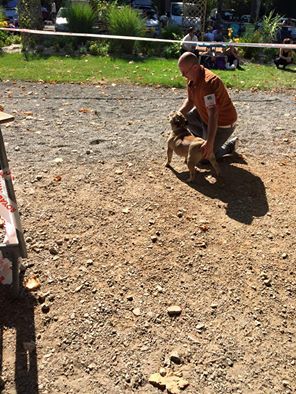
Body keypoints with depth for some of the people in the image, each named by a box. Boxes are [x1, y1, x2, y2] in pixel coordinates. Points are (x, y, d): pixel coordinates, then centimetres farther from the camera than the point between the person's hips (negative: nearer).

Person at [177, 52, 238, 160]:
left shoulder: (208, 82, -35)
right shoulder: (192, 78, -7)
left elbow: (213, 114, -43)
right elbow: (190, 100, 6)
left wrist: (210, 143, -51)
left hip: (222, 123, -9)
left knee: (205, 156, -4)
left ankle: (229, 145, 18)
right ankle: (205, 138, 23)